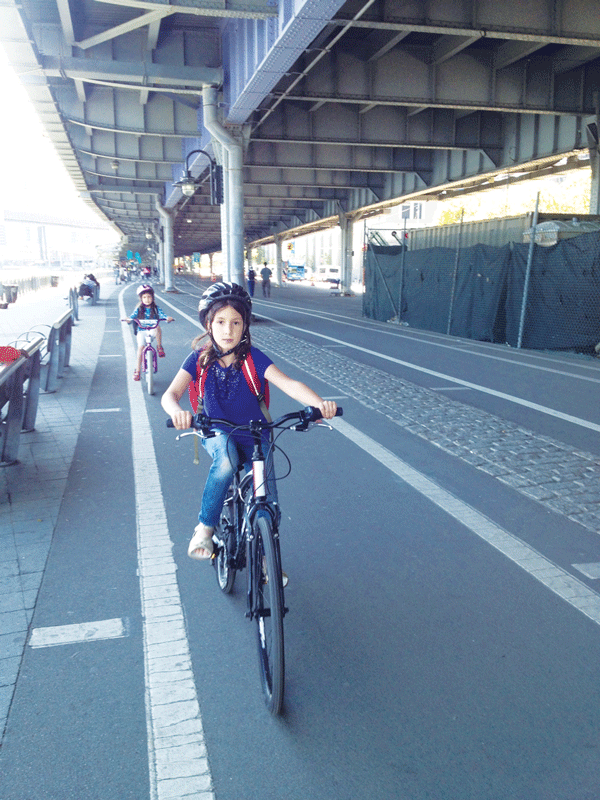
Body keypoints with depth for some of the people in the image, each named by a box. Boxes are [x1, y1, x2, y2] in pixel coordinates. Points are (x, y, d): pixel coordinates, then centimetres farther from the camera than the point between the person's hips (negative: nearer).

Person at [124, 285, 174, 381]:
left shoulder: (156, 308, 3)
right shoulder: (139, 309, 3)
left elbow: (162, 314, -12)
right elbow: (133, 316, -10)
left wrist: (167, 318, -35)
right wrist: (128, 320, -34)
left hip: (152, 330, -1)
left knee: (157, 328, -35)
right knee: (140, 347, -18)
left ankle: (159, 347, -18)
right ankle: (137, 370, -8)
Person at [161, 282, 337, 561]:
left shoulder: (253, 358, -15)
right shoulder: (200, 359, -12)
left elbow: (288, 384, -29)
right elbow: (170, 394, -23)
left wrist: (319, 403, -48)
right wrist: (177, 412, -48)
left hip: (253, 436, 1)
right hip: (217, 435, -1)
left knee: (268, 504, -3)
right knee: (226, 458, -37)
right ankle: (205, 527, -15)